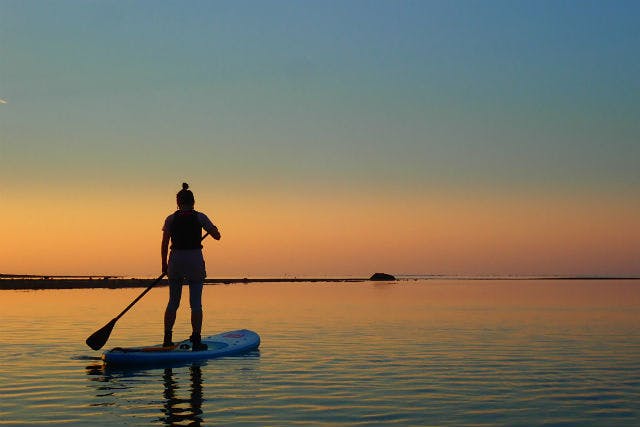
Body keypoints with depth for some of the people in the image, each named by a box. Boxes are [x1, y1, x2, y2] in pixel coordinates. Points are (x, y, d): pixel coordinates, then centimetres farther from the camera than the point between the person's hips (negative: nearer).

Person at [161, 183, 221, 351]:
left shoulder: (171, 219, 1)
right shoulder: (199, 217, -2)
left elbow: (164, 244, 2)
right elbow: (217, 236, 3)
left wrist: (164, 264, 12)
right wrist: (212, 227, 24)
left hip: (175, 260, 2)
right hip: (195, 260, -2)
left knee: (173, 302, 10)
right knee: (196, 303, 3)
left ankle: (167, 339, 10)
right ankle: (196, 340, 1)